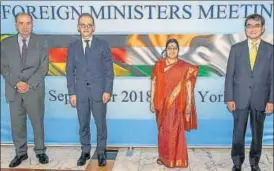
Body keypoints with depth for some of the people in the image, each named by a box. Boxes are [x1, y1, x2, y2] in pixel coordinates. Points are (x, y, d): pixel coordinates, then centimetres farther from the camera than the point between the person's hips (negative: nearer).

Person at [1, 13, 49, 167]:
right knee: (17, 124, 8)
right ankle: (21, 153, 23)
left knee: (38, 123, 8)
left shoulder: (41, 42, 2)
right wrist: (17, 83, -13)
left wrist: (29, 84, -14)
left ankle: (40, 152, 23)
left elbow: (44, 67, -5)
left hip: (34, 90, -2)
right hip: (14, 91, 2)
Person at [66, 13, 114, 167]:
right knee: (83, 124, 10)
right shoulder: (73, 47, 7)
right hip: (80, 92, 2)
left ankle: (101, 152, 20)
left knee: (101, 124, 5)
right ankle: (85, 152, 24)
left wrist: (107, 91, -9)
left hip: (99, 91, -2)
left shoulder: (103, 45, 1)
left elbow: (109, 70, -1)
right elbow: (70, 72, 6)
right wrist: (72, 93, 0)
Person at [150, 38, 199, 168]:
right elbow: (154, 83, 5)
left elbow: (188, 86, -2)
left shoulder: (185, 67, 0)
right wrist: (152, 101, 2)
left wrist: (189, 104, -7)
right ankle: (163, 156, 24)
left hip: (177, 104, -2)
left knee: (176, 132, -2)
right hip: (162, 104, 2)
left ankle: (177, 159, 11)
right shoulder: (159, 65, 4)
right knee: (163, 131, 10)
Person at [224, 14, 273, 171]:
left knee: (258, 133, 11)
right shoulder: (236, 48, 2)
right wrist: (229, 98, -5)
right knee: (238, 133, 6)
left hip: (260, 99, 0)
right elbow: (229, 75, 1)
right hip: (240, 98, 0)